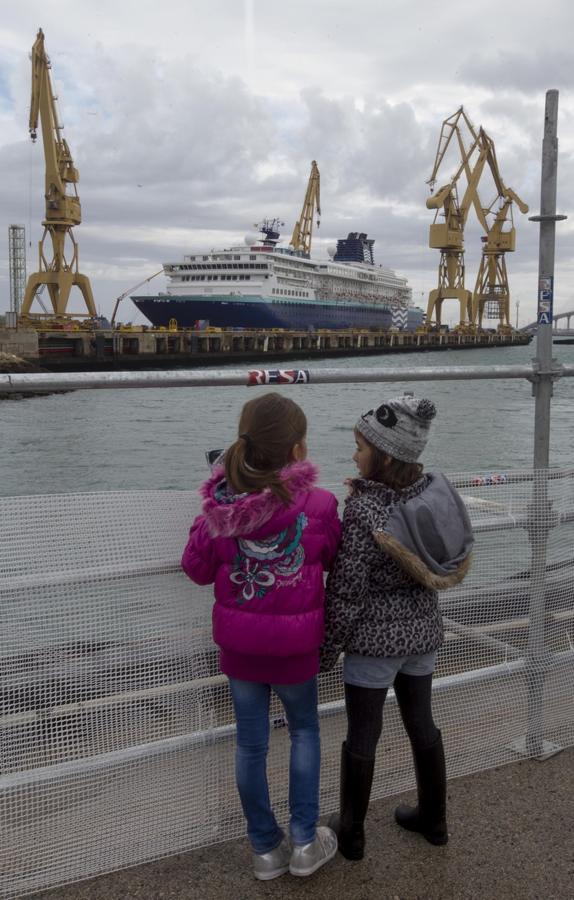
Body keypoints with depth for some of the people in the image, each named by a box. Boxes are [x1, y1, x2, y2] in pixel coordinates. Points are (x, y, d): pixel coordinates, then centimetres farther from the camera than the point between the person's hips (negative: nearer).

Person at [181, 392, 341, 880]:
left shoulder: (221, 506, -14)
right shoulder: (318, 505, -20)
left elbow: (198, 569, -2)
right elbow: (335, 560, -2)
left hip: (237, 644, 2)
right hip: (294, 644, -2)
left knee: (251, 742, 16)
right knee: (304, 730, 22)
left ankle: (266, 848, 31)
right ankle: (305, 841, 24)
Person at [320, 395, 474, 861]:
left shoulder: (362, 511, -26)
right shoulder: (436, 487, -8)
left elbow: (346, 592, -20)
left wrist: (326, 650, -6)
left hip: (374, 638, -6)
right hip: (423, 630, 6)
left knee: (362, 735, 12)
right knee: (421, 721, 23)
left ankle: (351, 833, 31)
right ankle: (434, 818, 40)